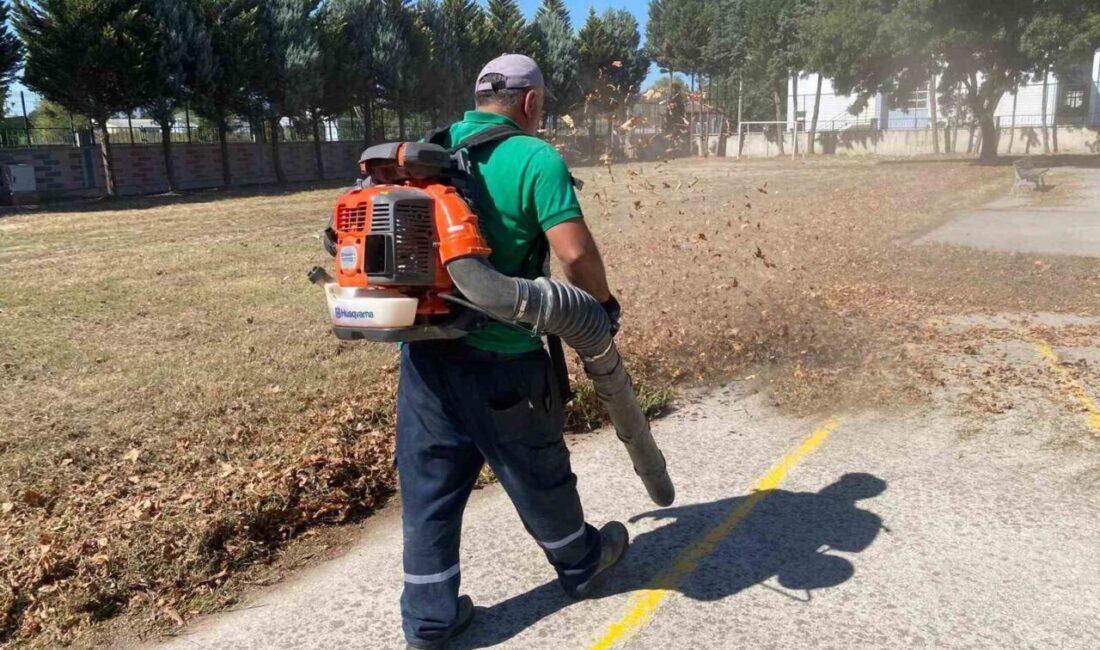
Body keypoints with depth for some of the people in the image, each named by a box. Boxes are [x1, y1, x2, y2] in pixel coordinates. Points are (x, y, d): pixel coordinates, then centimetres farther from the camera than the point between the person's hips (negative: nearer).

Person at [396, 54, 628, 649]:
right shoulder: (536, 158, -11)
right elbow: (575, 252, -18)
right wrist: (603, 301, 1)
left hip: (424, 348, 5)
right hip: (498, 357, -5)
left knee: (429, 484, 13)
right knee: (537, 473, 16)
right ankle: (582, 563, 41)